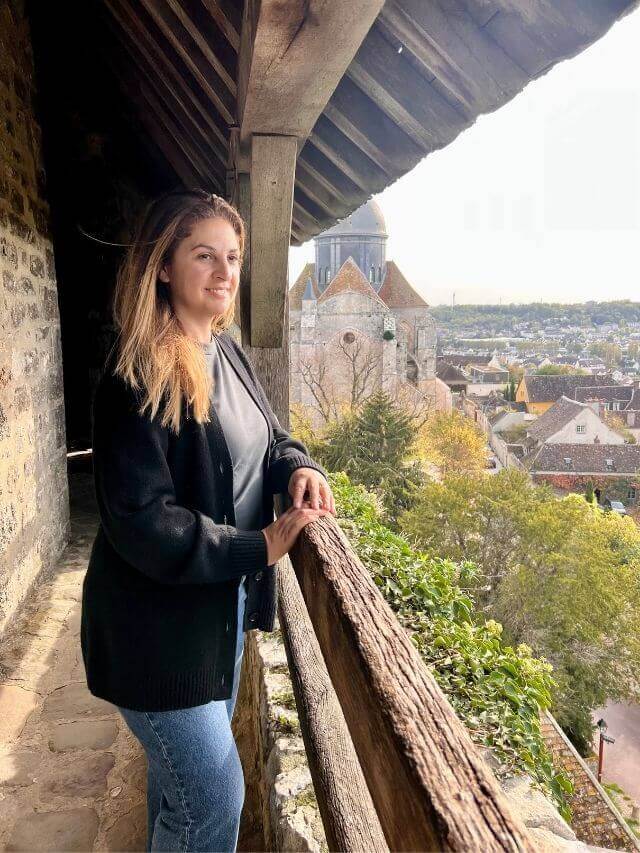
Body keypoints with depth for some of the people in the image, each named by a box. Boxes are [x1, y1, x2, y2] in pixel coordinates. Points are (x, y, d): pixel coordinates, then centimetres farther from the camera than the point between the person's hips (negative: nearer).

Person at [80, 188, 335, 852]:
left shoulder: (227, 353, 3)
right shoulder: (138, 375, -22)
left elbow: (266, 439, 11)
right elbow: (141, 522, -26)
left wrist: (298, 468, -11)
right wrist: (258, 547, -23)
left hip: (225, 599, 8)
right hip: (160, 628, -8)